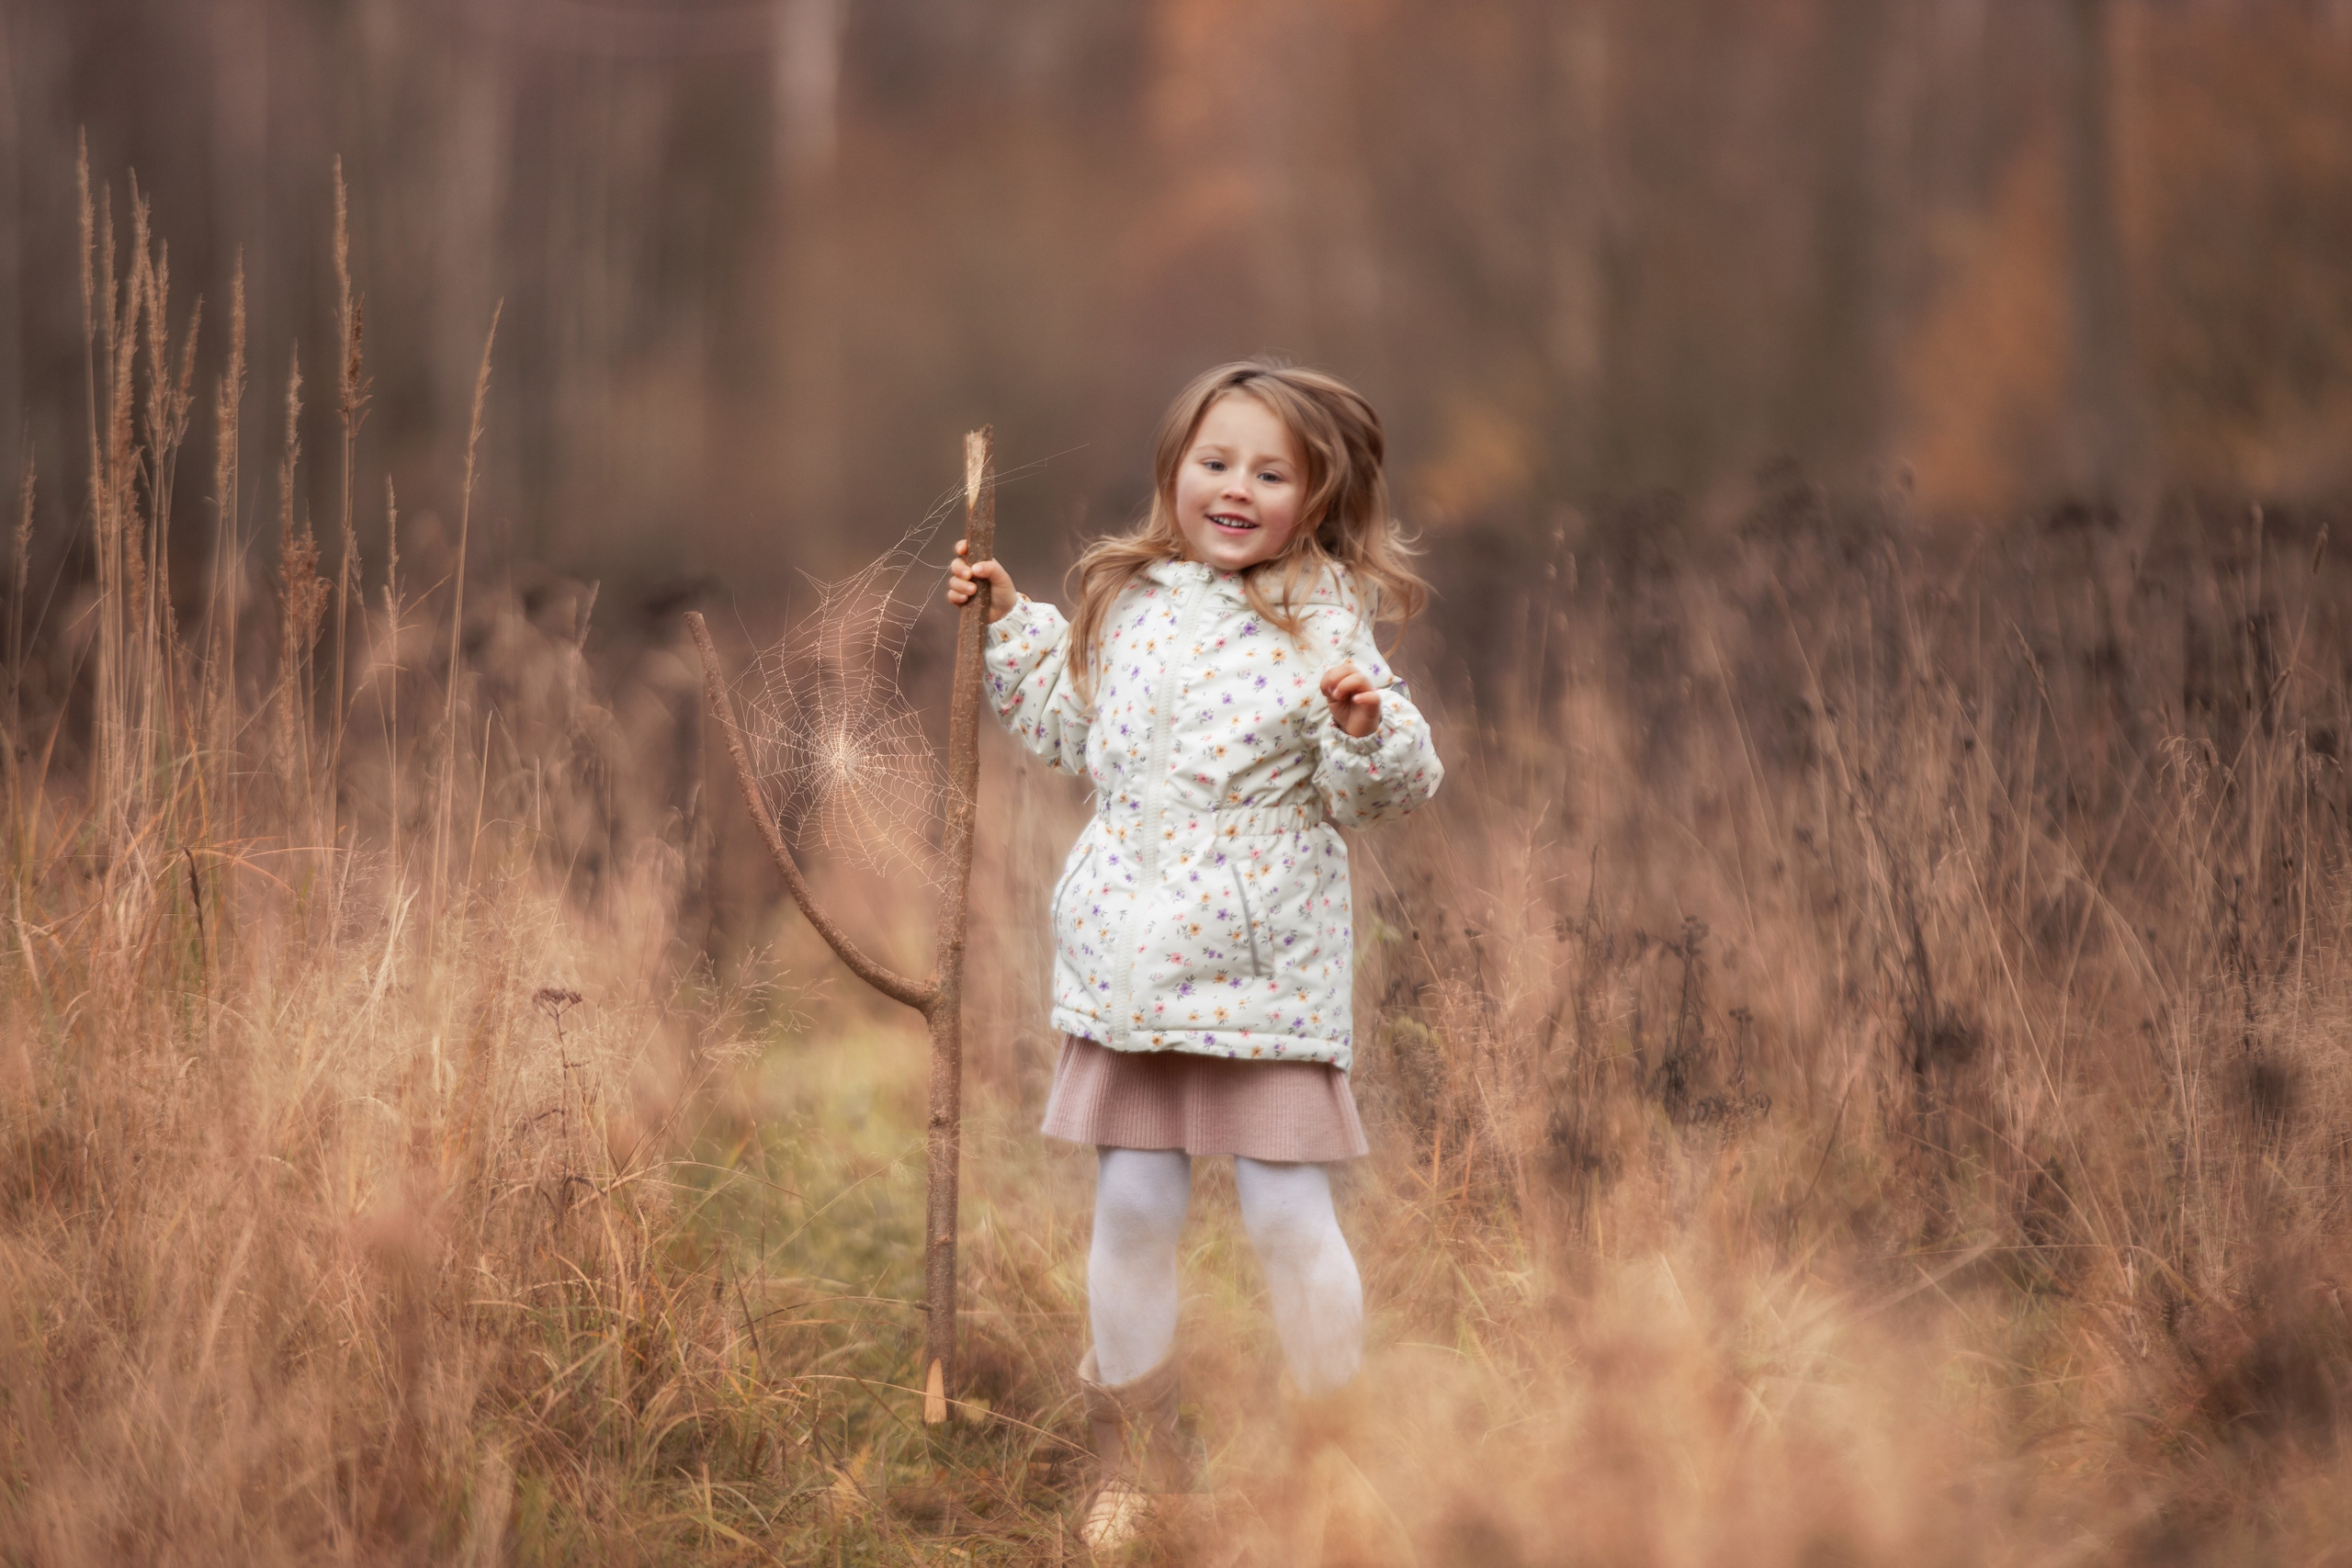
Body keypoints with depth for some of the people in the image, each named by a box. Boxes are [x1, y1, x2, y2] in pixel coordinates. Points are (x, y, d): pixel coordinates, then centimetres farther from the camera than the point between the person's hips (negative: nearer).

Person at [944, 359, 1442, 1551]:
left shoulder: (1323, 621, -9)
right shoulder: (1129, 601, 7)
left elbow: (1377, 792, -10)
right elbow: (1078, 734, 24)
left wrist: (1367, 729, -31)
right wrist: (1009, 625, 20)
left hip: (1264, 966, -5)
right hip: (1132, 958, 5)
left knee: (1286, 1210, -1)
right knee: (1132, 1204, 9)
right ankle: (1137, 1459, 23)